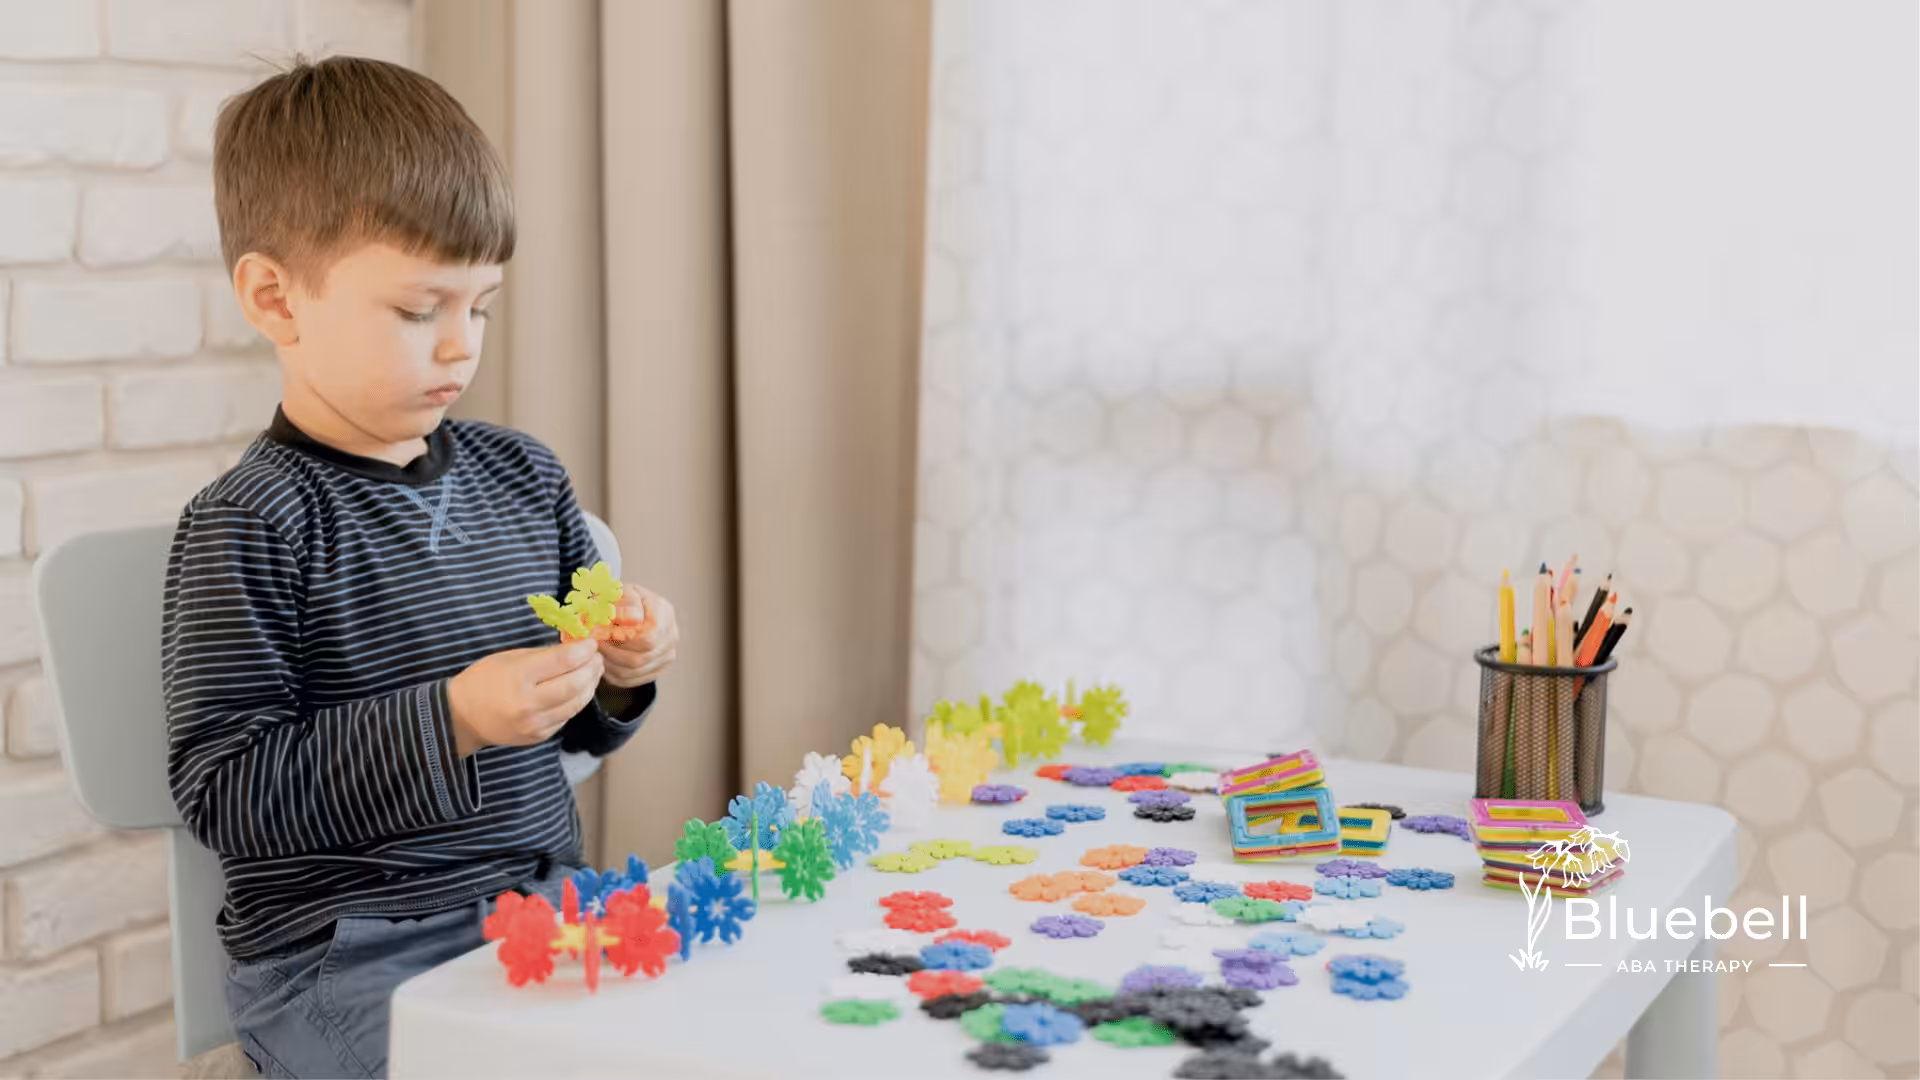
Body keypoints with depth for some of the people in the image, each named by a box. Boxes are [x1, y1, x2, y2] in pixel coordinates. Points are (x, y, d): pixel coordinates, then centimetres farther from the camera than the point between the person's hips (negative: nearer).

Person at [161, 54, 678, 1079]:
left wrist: (619, 676, -4)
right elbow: (222, 794, -16)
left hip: (542, 904, 6)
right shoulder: (248, 526, -10)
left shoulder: (524, 476, 9)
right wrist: (453, 720, -23)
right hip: (343, 951, -6)